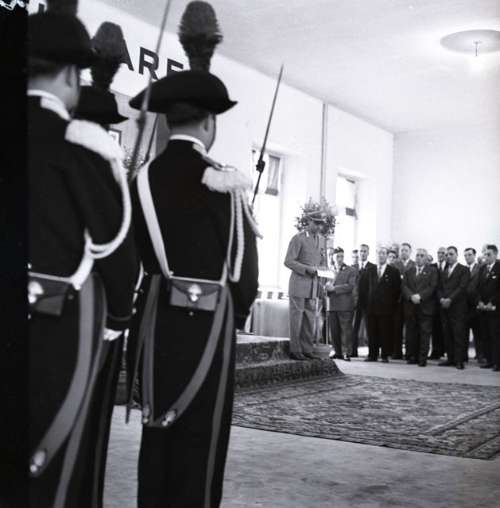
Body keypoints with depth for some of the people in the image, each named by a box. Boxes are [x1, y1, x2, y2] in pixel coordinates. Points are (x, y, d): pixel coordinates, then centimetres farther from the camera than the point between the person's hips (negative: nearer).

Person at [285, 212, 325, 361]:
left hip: (312, 285, 7)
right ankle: (295, 350, 1)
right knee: (296, 316, -4)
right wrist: (307, 269, -19)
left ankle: (307, 350, 11)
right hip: (299, 283, -7)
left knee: (310, 318, 6)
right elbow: (288, 261, -13)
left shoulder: (317, 239, 15)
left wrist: (316, 268, 11)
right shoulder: (298, 238, -7)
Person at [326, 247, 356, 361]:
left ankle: (346, 353, -2)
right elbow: (327, 286, 18)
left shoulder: (351, 271, 5)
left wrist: (334, 288, -13)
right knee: (334, 330, 5)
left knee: (346, 329, -5)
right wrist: (327, 287, -7)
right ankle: (337, 352, 13)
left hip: (345, 305, -4)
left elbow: (350, 286, -7)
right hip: (332, 305, 4)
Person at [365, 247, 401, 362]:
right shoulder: (370, 270, 12)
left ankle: (385, 356, 5)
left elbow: (397, 290, 3)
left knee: (386, 333, -1)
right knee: (372, 333, 3)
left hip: (386, 308, -3)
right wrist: (367, 302, 8)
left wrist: (393, 304, -1)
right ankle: (372, 355, 8)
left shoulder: (393, 271, 2)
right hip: (371, 307, 3)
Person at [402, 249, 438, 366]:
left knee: (425, 334, -4)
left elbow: (432, 287, -5)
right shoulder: (408, 272, 17)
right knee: (411, 334, 3)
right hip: (411, 307, 3)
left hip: (425, 307, -3)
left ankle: (422, 359, -2)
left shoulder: (432, 271, 7)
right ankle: (412, 357, 9)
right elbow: (404, 287, 6)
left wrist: (420, 296, -16)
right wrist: (411, 296, -13)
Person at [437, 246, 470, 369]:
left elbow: (462, 288, -9)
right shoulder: (443, 272, 21)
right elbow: (439, 288, 16)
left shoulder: (463, 270, 2)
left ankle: (459, 360, -4)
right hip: (444, 307, 6)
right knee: (447, 335, 4)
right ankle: (450, 358, 9)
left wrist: (450, 299, -15)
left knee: (458, 334, -7)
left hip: (457, 307, -5)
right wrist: (441, 299, -4)